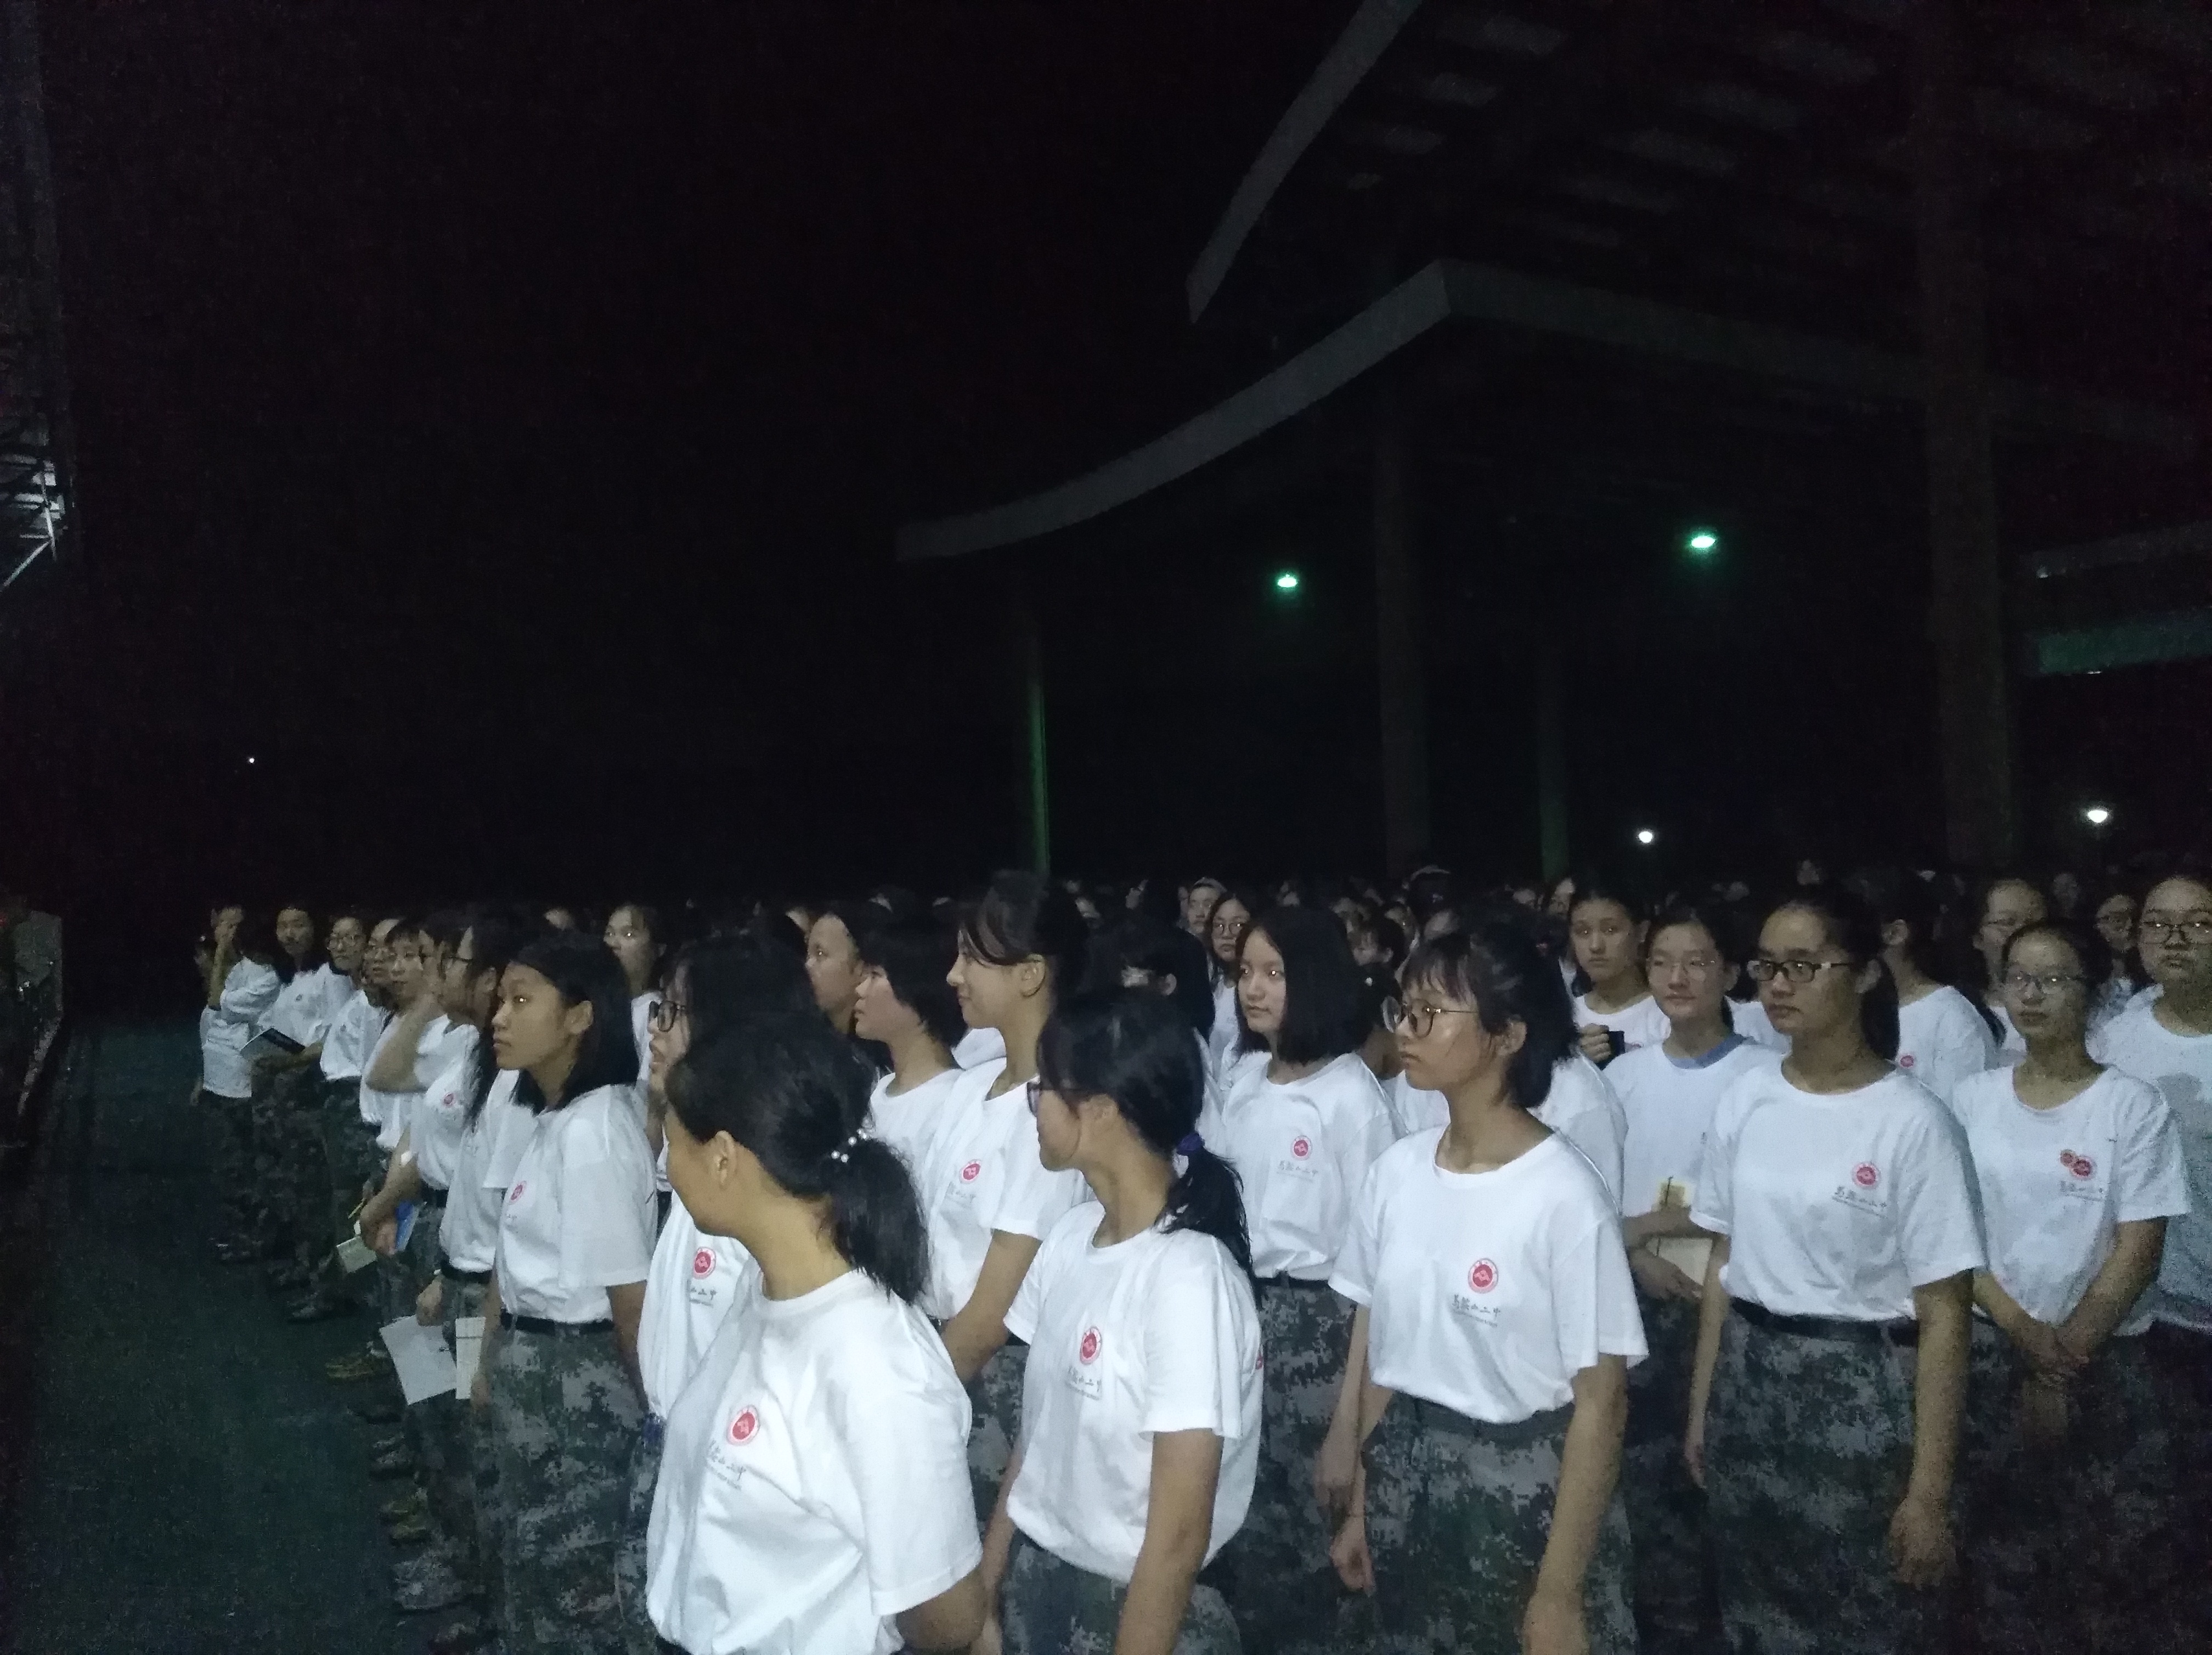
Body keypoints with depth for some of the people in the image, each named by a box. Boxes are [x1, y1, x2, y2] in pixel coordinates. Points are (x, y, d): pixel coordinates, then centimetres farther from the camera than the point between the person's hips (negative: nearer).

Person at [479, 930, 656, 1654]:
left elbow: (628, 1290, -20)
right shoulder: (551, 1117, 6)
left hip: (578, 1371, -9)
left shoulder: (593, 1131, -24)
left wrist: (649, 1397, -10)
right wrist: (495, 1355, 16)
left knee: (568, 1566, 7)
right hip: (529, 1361, 9)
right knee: (530, 1553, 21)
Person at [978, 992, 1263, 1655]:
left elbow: (1180, 1534, -20)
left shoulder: (1189, 1280, -24)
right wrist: (990, 1568, 9)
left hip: (1132, 1599, -6)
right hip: (1036, 1572, 6)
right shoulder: (1072, 1233, -3)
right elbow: (1041, 1424, 6)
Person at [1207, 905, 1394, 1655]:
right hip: (1239, 1302, 6)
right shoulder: (1244, 1077, 6)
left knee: (1306, 1485, 5)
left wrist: (1357, 1336, -8)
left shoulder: (1350, 1093, -12)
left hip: (1313, 1312, -6)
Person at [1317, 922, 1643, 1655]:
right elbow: (1372, 1338, 7)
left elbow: (1601, 1402, -14)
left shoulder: (1565, 1195, -18)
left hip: (1525, 1489, -5)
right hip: (1404, 1477, 5)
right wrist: (1360, 1506, 12)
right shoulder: (1398, 1166, -2)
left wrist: (1560, 1594, -12)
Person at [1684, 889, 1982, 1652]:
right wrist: (1701, 1406, 11)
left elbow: (1943, 1315, -12)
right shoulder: (1743, 1099, 1)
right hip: (1748, 1381, 5)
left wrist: (1930, 1491, -13)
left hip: (1860, 1394, -4)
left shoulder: (1911, 1120, -13)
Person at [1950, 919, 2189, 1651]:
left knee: (2113, 1558, 4)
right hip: (1989, 1356, 2)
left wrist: (2065, 1357, -11)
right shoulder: (1972, 1099, 1)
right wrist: (2023, 1333, -11)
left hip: (2101, 1363, -2)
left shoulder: (2134, 1107, -7)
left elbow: (2137, 1251, -9)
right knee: (2002, 1553, 10)